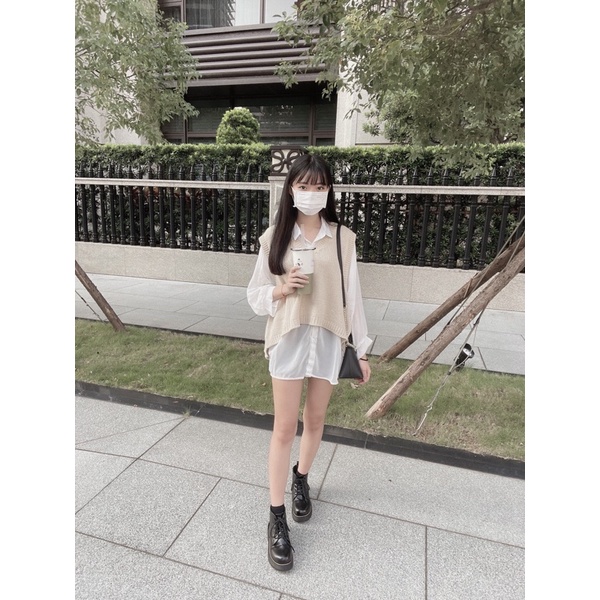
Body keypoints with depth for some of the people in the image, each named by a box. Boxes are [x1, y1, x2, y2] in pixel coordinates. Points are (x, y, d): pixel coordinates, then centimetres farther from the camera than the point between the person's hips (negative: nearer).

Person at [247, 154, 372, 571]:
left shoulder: (343, 238, 0)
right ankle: (277, 518, 20)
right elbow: (255, 295, 3)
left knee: (315, 420, 17)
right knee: (285, 427, 4)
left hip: (329, 339, 2)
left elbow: (352, 295, 2)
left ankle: (301, 478, 45)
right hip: (288, 338, -1)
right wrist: (280, 290, -18)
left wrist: (363, 349, 3)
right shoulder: (275, 237, -2)